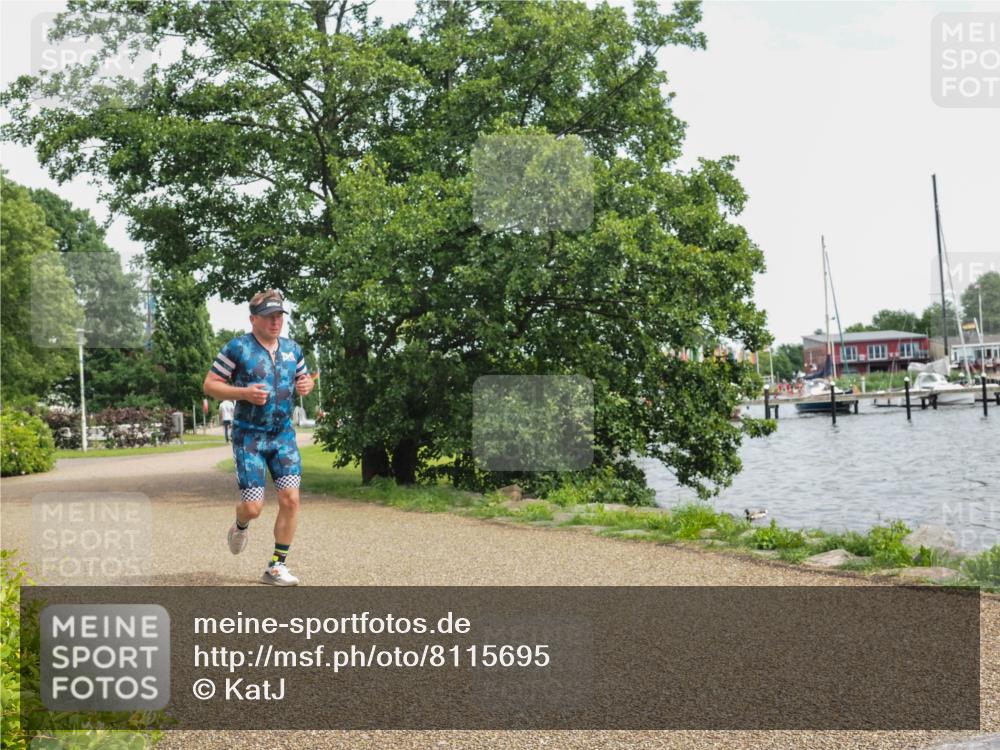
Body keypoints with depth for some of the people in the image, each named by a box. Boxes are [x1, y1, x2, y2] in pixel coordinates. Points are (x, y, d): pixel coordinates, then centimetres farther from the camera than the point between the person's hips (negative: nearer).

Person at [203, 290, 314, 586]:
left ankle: (277, 566, 6)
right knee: (253, 507, -8)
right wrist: (244, 392, -21)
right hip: (249, 435, -4)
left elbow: (303, 378, 22)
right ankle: (240, 527, 32)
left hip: (283, 433, 4)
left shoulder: (293, 349, 7)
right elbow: (210, 384, -6)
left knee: (290, 499, -8)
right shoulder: (237, 348, -8)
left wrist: (306, 385, -2)